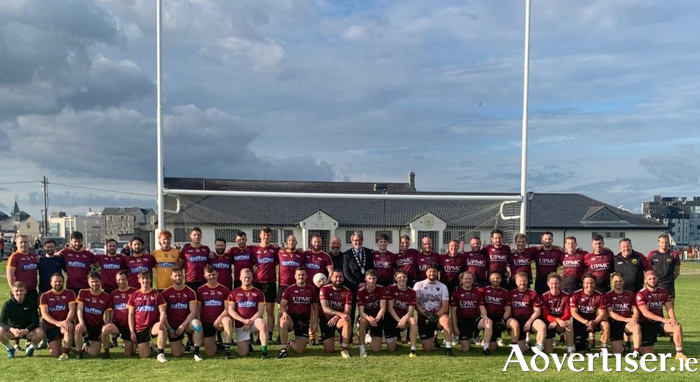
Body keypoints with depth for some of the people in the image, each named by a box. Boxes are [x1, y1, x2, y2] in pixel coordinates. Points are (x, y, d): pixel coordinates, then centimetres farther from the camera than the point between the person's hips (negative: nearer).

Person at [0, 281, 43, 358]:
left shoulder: (31, 303, -10)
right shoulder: (8, 304, -10)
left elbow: (35, 322, -14)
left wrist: (26, 330, -33)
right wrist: (12, 329, -37)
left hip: (28, 331, -1)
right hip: (12, 331, 1)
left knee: (40, 332, -32)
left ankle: (31, 348, 1)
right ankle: (10, 349, -1)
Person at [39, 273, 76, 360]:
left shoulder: (69, 294, 3)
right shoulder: (45, 296, 2)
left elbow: (72, 309, -8)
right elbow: (44, 314, -8)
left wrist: (67, 321, -30)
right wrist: (56, 322, -26)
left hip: (64, 324, -1)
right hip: (51, 327, 1)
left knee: (68, 327, -39)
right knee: (55, 354, -11)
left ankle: (65, 352, -23)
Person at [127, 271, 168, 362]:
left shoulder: (157, 295, 3)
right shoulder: (134, 296, 6)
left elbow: (162, 312, -3)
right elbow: (131, 315, 6)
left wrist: (161, 322, -25)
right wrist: (132, 332, -2)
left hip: (153, 326, -1)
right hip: (139, 329, 1)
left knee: (162, 328, -38)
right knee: (144, 356, -9)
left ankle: (161, 354, -23)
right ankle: (148, 347, 28)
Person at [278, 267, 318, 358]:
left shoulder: (312, 290, 8)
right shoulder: (289, 289, 5)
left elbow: (315, 308, 12)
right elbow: (282, 305, 1)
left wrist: (315, 323, 4)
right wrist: (284, 312, -22)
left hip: (304, 320, 1)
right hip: (291, 318, -1)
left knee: (300, 350, -7)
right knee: (283, 322, -41)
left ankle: (290, 344, 30)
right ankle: (284, 349, -24)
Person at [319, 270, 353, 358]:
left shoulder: (347, 292, -6)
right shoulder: (325, 289, -9)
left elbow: (347, 312, -12)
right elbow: (325, 308, -21)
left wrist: (336, 317, -32)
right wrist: (340, 314, -35)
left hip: (339, 320, 1)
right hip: (326, 320, -1)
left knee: (347, 320, -36)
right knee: (329, 350, -10)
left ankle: (344, 349, -23)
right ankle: (329, 340, 27)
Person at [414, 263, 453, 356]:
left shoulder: (443, 287, 4)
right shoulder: (419, 285, 2)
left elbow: (445, 307, -3)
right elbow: (416, 304, -6)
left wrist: (435, 316, -19)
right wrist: (426, 313, -21)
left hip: (438, 317, 0)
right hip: (423, 318, 0)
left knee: (446, 319, -37)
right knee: (427, 348, -8)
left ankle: (448, 348, -28)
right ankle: (434, 340, 29)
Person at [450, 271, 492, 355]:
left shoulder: (477, 292, 8)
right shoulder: (456, 292, 0)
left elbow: (482, 307, 2)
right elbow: (453, 311, -1)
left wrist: (485, 316, -21)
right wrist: (454, 327, -8)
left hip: (475, 319, 2)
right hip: (462, 321, -2)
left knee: (489, 323, -33)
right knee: (465, 349, -7)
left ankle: (486, 348, -21)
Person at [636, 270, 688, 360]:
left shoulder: (663, 292, 6)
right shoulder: (641, 294, -11)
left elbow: (669, 308, 2)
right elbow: (645, 312, -19)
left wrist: (673, 320, -20)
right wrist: (662, 319, -28)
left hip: (660, 322, 4)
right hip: (647, 324, -4)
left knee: (678, 326, -27)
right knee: (648, 355, -6)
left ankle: (679, 354, -21)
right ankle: (640, 344, 29)